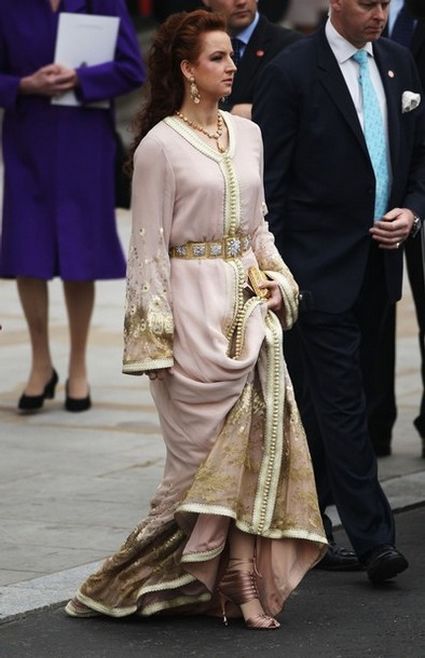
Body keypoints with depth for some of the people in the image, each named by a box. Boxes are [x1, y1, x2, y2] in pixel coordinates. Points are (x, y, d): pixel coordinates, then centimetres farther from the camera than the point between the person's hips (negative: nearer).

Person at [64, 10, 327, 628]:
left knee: (260, 435, 1)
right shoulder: (161, 144, -8)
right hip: (194, 304, -6)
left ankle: (244, 581, 7)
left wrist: (275, 281, 5)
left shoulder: (247, 134, 11)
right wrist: (156, 335, -11)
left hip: (249, 304, 6)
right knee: (203, 445, -2)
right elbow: (148, 245, -8)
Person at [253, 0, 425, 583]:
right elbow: (268, 180, -9)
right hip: (320, 265, -6)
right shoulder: (292, 72, -10)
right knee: (342, 398, -6)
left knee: (332, 391, 15)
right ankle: (373, 539, -7)